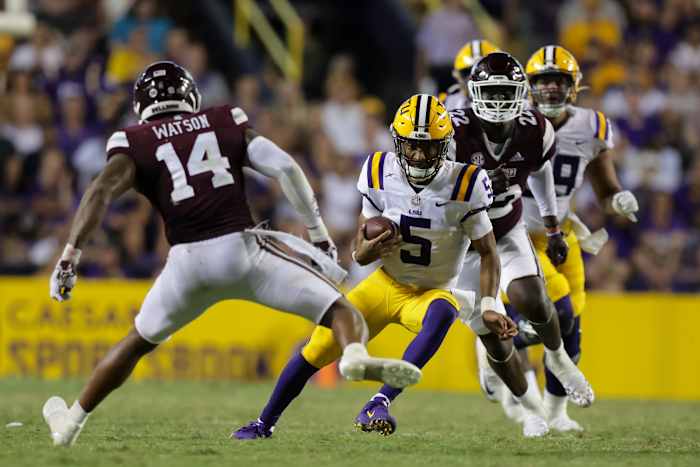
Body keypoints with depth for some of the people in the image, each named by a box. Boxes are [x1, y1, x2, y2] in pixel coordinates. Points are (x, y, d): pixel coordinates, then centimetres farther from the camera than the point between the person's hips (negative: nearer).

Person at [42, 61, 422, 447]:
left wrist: (70, 256, -9)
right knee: (342, 312, 3)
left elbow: (102, 191, -6)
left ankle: (71, 421, 35)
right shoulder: (227, 125, 18)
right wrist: (317, 230, 16)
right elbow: (284, 167, 7)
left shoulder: (135, 144, 12)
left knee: (139, 341, 26)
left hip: (189, 261, 1)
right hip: (241, 248, -1)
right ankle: (354, 354, -32)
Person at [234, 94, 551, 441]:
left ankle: (380, 402, -41)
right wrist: (372, 249, -29)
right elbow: (359, 254, -5)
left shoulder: (463, 185, -18)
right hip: (386, 284, 3)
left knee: (441, 315, -39)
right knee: (319, 347, -6)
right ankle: (264, 423, 15)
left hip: (432, 292, -3)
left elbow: (487, 253, -8)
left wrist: (488, 306, -21)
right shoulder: (381, 174, -10)